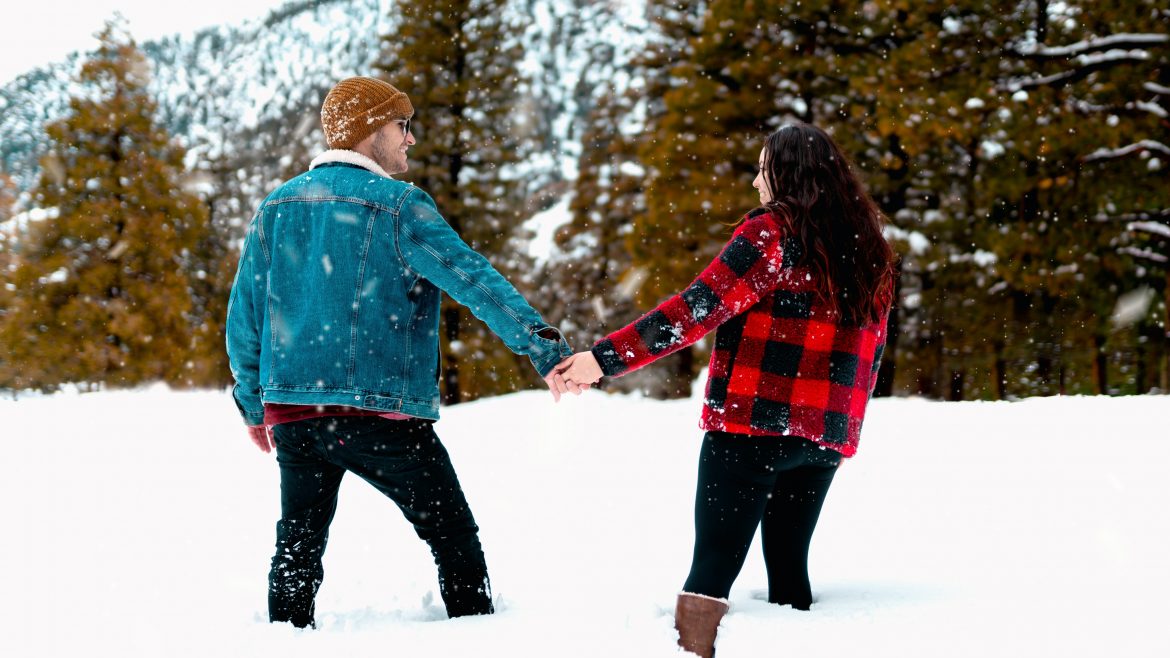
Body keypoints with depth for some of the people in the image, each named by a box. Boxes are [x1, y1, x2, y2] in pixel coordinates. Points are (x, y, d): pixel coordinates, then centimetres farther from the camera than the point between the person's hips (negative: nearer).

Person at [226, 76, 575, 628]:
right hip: (379, 411, -5)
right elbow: (472, 278, -18)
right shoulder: (397, 205, -7)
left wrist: (253, 405, 24)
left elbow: (244, 314, 14)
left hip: (290, 411, 6)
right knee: (454, 537, 6)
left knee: (298, 545, 17)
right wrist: (542, 345, -25)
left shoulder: (276, 207, 11)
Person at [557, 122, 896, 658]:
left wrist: (606, 359, -18)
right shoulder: (869, 249, 11)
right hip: (824, 436, 6)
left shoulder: (772, 233, -8)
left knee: (714, 563, -5)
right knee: (788, 564, 16)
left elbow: (697, 309, -17)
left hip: (752, 423, -6)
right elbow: (870, 351, 17)